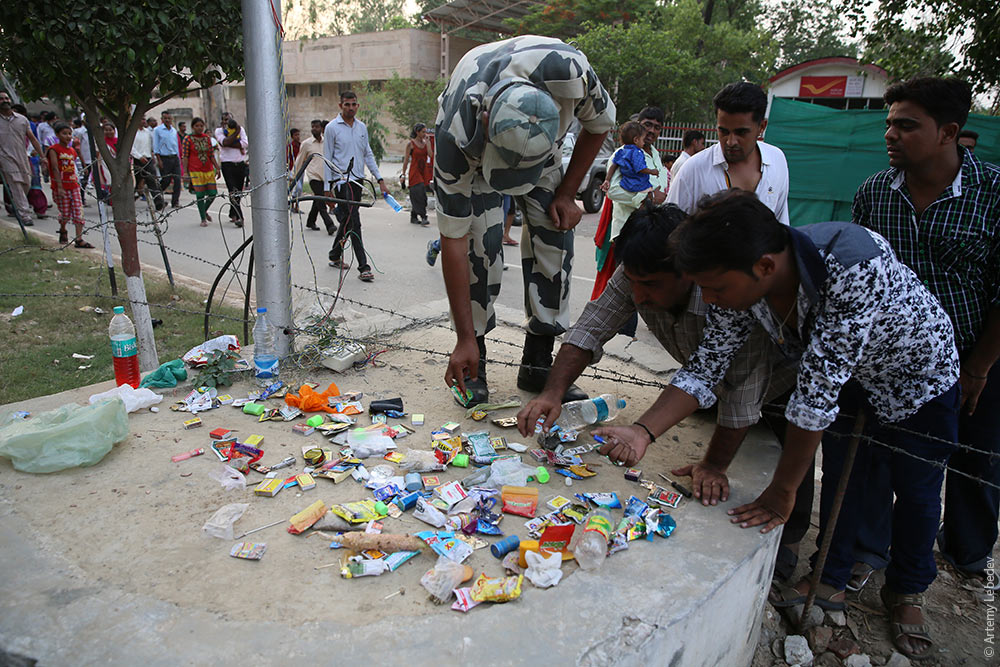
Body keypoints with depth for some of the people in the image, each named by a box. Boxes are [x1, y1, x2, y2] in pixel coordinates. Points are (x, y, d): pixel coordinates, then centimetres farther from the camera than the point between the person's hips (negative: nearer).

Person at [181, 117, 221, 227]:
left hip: (209, 170, 4)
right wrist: (185, 172, -10)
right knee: (200, 195, -2)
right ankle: (203, 219, 10)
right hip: (196, 171, -4)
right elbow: (184, 157, -4)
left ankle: (204, 211, 28)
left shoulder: (207, 138, 10)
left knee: (213, 193, 1)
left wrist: (217, 168, 9)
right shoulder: (188, 139, -2)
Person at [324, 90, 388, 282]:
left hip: (358, 179, 6)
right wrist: (327, 186, -6)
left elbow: (368, 155, 18)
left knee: (347, 221, 14)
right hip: (342, 179, -6)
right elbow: (327, 158, -2)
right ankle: (363, 267, -15)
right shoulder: (332, 127, -3)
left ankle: (335, 256, 30)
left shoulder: (362, 127, 13)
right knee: (353, 223, -13)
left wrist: (380, 179, 11)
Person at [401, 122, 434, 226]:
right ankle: (423, 217, -16)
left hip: (424, 172, 5)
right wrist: (403, 174, -4)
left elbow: (430, 155, -7)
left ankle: (413, 217, 17)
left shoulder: (426, 142, 9)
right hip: (414, 172, -5)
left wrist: (427, 142, -7)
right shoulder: (410, 143, -3)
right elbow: (406, 160, -2)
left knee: (417, 196, 7)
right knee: (419, 193, -15)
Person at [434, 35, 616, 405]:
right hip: (474, 148, -2)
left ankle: (537, 361, -1)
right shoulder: (454, 135, -42)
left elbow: (600, 123, -14)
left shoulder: (569, 70, -41)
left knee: (554, 234, -11)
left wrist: (566, 193, -16)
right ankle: (473, 362, -6)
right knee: (481, 240, -21)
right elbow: (453, 237, -35)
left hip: (541, 140, 3)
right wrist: (465, 340, -33)